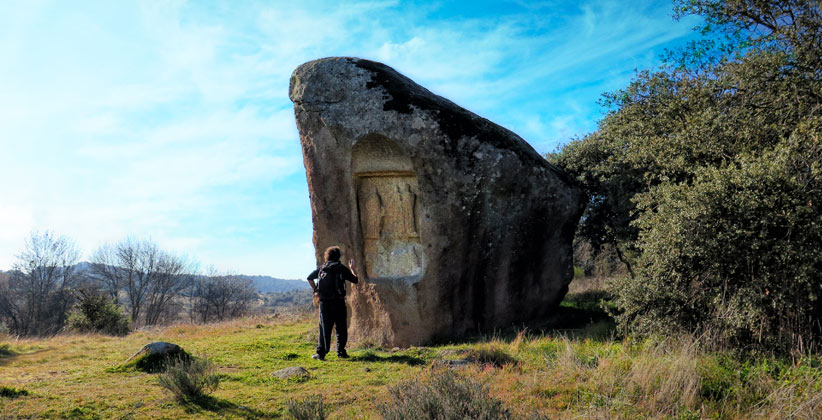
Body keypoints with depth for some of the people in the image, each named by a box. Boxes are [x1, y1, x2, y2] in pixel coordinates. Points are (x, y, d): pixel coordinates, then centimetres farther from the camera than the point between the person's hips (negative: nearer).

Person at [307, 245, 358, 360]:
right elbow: (356, 280, 4)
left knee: (324, 328, 6)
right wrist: (352, 268, 19)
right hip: (338, 302, -3)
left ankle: (321, 353, 2)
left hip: (324, 302, 3)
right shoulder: (341, 268, -2)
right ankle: (341, 352, 9)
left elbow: (310, 278, 13)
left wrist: (315, 290, 14)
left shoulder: (321, 268, 9)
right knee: (341, 328, 9)